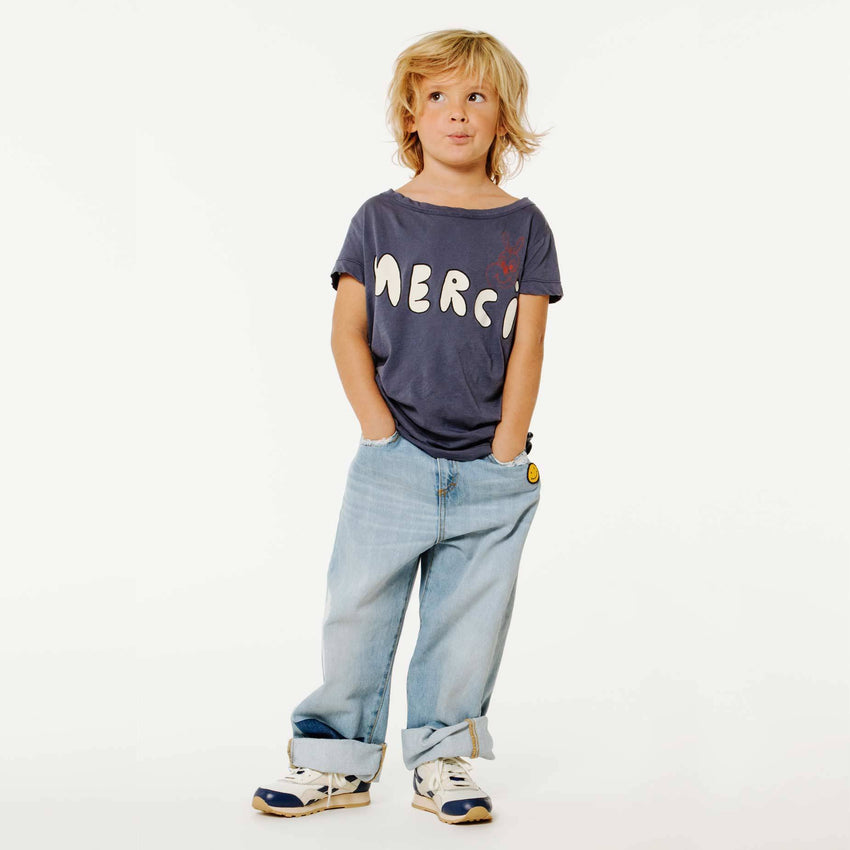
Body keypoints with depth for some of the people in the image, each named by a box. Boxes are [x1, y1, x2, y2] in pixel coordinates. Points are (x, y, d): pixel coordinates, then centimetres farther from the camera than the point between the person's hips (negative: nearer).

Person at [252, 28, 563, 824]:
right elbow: (349, 332, 1)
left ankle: (439, 760, 23)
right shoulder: (381, 218, 3)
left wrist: (505, 456, -5)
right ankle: (337, 759, 20)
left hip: (488, 473, 1)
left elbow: (527, 346, 0)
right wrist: (380, 431, -8)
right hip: (391, 462, 0)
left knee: (466, 623, 8)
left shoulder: (523, 227, 3)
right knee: (357, 610, 5)